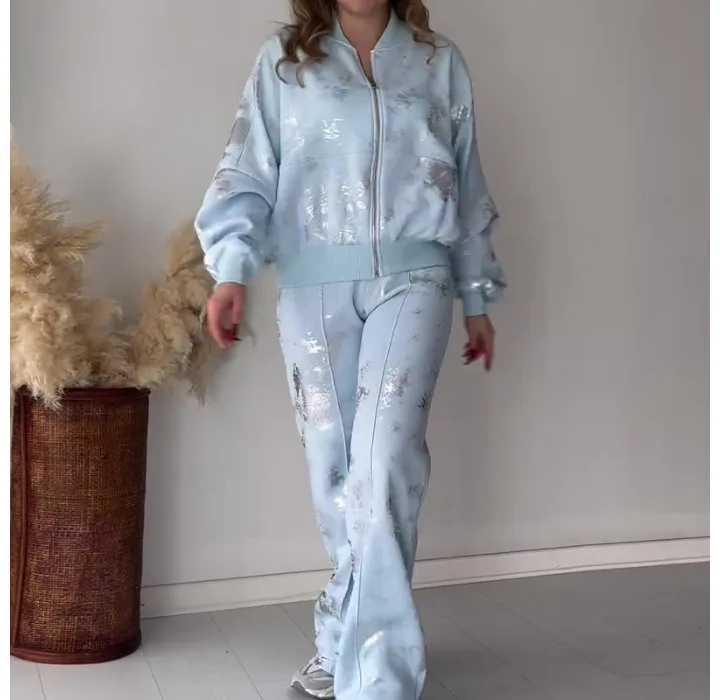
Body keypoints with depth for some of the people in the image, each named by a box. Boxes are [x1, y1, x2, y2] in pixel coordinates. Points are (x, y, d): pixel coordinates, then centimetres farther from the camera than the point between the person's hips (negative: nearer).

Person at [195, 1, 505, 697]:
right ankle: (350, 641, 23)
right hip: (313, 286, 1)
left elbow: (468, 187, 17)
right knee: (333, 468, 4)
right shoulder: (283, 61, 12)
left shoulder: (439, 61, 15)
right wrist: (231, 271, -12)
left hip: (411, 278, 0)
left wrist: (477, 300, 16)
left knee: (383, 463, -16)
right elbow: (248, 174, 3)